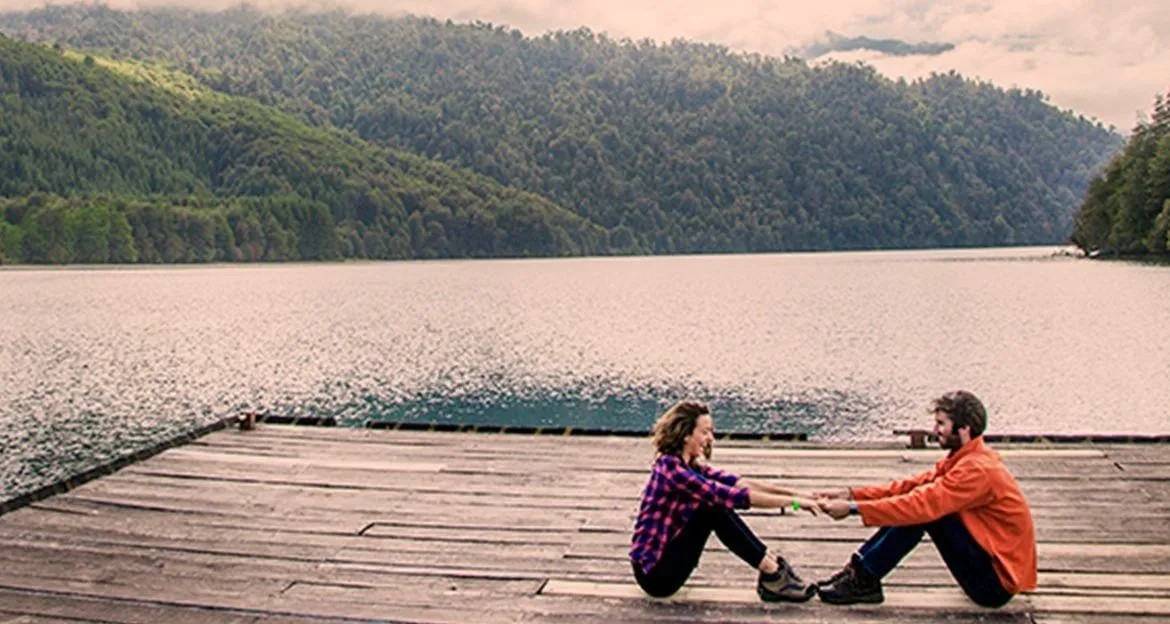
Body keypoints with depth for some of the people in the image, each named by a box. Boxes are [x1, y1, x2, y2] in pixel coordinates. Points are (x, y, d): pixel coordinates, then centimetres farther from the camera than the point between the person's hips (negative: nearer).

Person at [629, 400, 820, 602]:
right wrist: (792, 502, -21)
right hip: (654, 573, -9)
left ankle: (773, 566, -3)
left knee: (716, 505, -3)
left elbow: (740, 483, 1)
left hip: (665, 558, 9)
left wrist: (794, 493, -7)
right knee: (714, 510, -19)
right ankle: (774, 578, -12)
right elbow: (732, 496, -25)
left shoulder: (690, 466, 7)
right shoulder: (670, 468, -21)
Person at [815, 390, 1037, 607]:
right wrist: (852, 495, -7)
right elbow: (912, 486, 2)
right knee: (914, 511, 2)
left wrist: (852, 508, -27)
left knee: (921, 511, -21)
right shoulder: (966, 457, 7)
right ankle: (858, 570, 0)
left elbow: (921, 504, -29)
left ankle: (864, 581, -12)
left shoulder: (978, 469, -23)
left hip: (998, 582, -9)